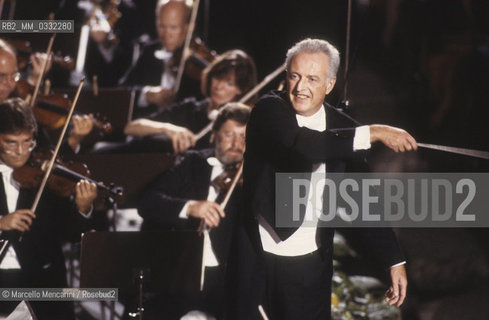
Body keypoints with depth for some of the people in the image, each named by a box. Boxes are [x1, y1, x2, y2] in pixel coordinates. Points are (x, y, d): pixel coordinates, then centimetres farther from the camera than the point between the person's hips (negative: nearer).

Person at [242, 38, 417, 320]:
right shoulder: (269, 111, -7)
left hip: (312, 265, 3)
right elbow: (299, 144, -29)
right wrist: (373, 133, -28)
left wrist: (395, 261, 4)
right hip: (259, 260, -3)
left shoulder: (342, 128, 4)